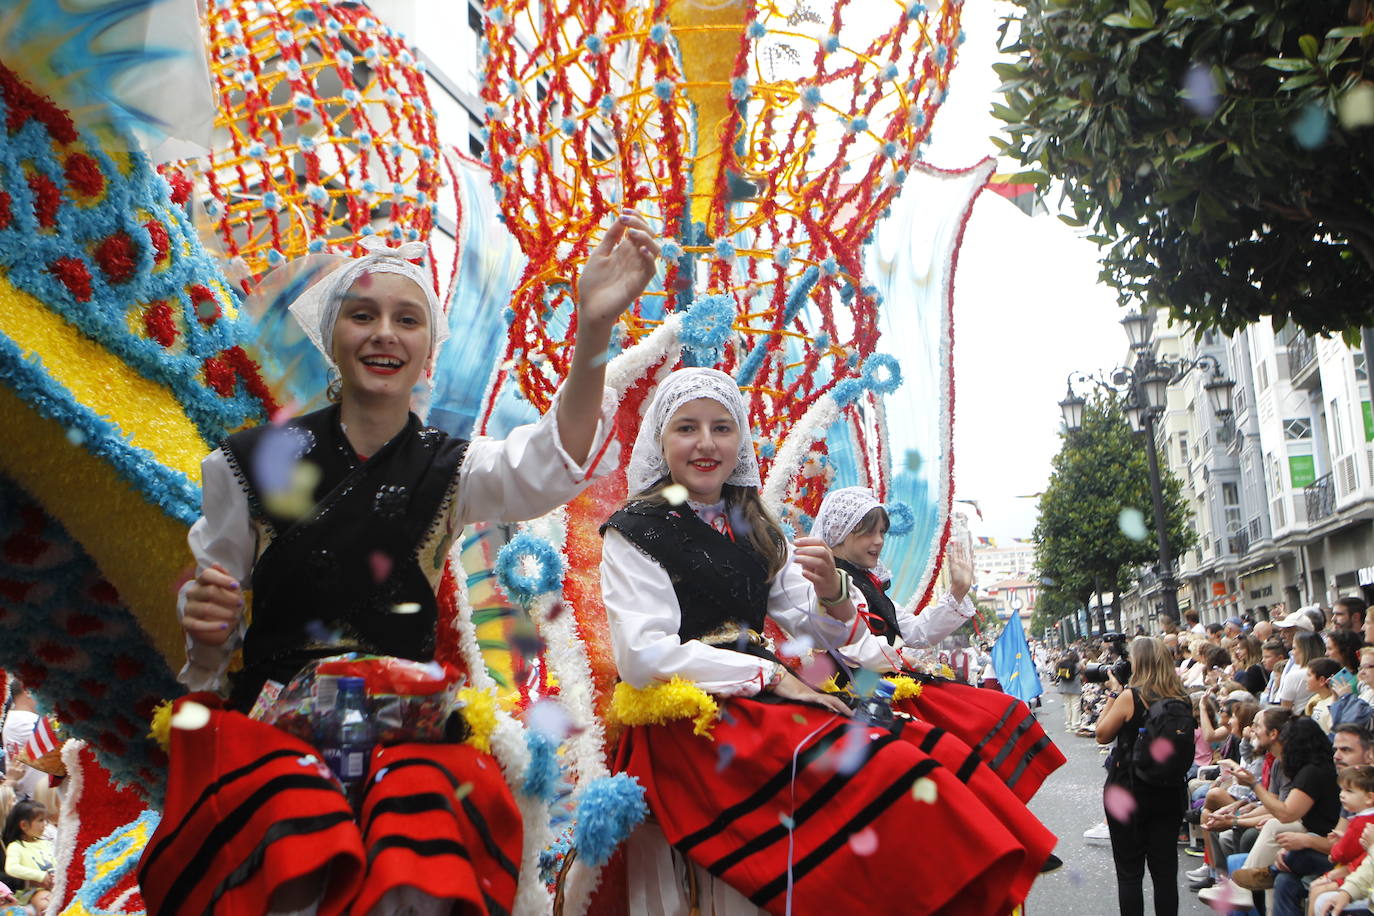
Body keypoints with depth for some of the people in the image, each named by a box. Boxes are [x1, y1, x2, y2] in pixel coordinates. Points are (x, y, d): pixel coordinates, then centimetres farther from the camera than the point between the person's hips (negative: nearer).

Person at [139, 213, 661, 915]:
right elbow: (207, 642, 15)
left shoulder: (450, 469, 9)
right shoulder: (251, 464, 9)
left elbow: (550, 465, -15)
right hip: (268, 716, 0)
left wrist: (594, 330, -31)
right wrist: (202, 619, -11)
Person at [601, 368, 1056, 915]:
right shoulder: (635, 533, -1)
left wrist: (833, 595, -11)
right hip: (690, 722, -6)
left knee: (940, 752, -16)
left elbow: (823, 636, 13)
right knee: (887, 773, -27)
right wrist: (770, 674, -12)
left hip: (762, 700, 6)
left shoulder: (755, 531, 17)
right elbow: (643, 658, -13)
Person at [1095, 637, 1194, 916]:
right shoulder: (1181, 698, -1)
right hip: (1170, 793, 5)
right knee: (1165, 870, 11)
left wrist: (1113, 693, -2)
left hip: (1129, 791, -5)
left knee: (1129, 872, 5)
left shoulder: (1130, 696, -16)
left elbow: (1102, 734, -7)